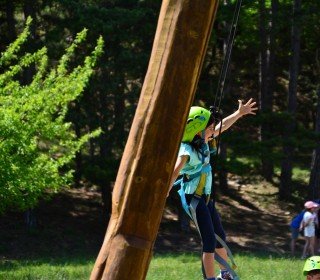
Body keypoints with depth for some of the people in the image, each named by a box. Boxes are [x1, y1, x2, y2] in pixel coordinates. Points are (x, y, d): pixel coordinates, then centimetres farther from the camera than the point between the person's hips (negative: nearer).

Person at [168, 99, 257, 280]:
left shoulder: (202, 142, 0)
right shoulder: (187, 151, -26)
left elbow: (221, 127, 17)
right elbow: (174, 173, -41)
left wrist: (239, 113, 25)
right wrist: (164, 194, -53)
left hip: (205, 198, 9)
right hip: (193, 199, -9)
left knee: (220, 236, 21)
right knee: (210, 240, -14)